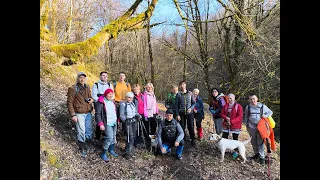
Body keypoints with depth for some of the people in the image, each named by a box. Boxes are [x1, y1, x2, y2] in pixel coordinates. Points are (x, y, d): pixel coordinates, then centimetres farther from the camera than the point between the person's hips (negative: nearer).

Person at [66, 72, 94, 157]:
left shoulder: (87, 88, 9)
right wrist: (73, 115, -13)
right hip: (79, 114, -5)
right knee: (81, 132, -1)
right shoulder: (73, 89, -8)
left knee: (89, 130, 13)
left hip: (88, 113, 6)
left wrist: (91, 100, -1)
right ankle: (82, 149, 17)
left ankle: (87, 146, 33)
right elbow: (69, 103, -8)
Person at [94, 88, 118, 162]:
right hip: (107, 123, -8)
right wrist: (100, 124, -21)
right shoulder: (100, 102, -14)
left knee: (113, 137, 15)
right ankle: (103, 153, 4)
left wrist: (117, 119, 19)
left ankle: (111, 150, 36)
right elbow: (98, 114, -16)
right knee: (109, 137, -12)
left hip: (114, 122, 8)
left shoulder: (112, 101, 10)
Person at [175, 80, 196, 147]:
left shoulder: (190, 93, 2)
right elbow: (176, 105, 3)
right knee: (182, 128, 7)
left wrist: (191, 108, -12)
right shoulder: (178, 94, 2)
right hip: (181, 114, 0)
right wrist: (177, 115, -3)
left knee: (191, 127, 2)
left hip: (190, 113, 0)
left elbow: (194, 103, 7)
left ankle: (192, 139, 18)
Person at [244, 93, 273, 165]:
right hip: (251, 128, 2)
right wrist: (246, 125, 12)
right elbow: (246, 117, 13)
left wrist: (266, 116, -7)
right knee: (253, 142, 12)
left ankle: (261, 157, 9)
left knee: (260, 142, -1)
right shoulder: (248, 107, 2)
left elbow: (270, 112, 12)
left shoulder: (263, 106, -2)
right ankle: (256, 154, 30)